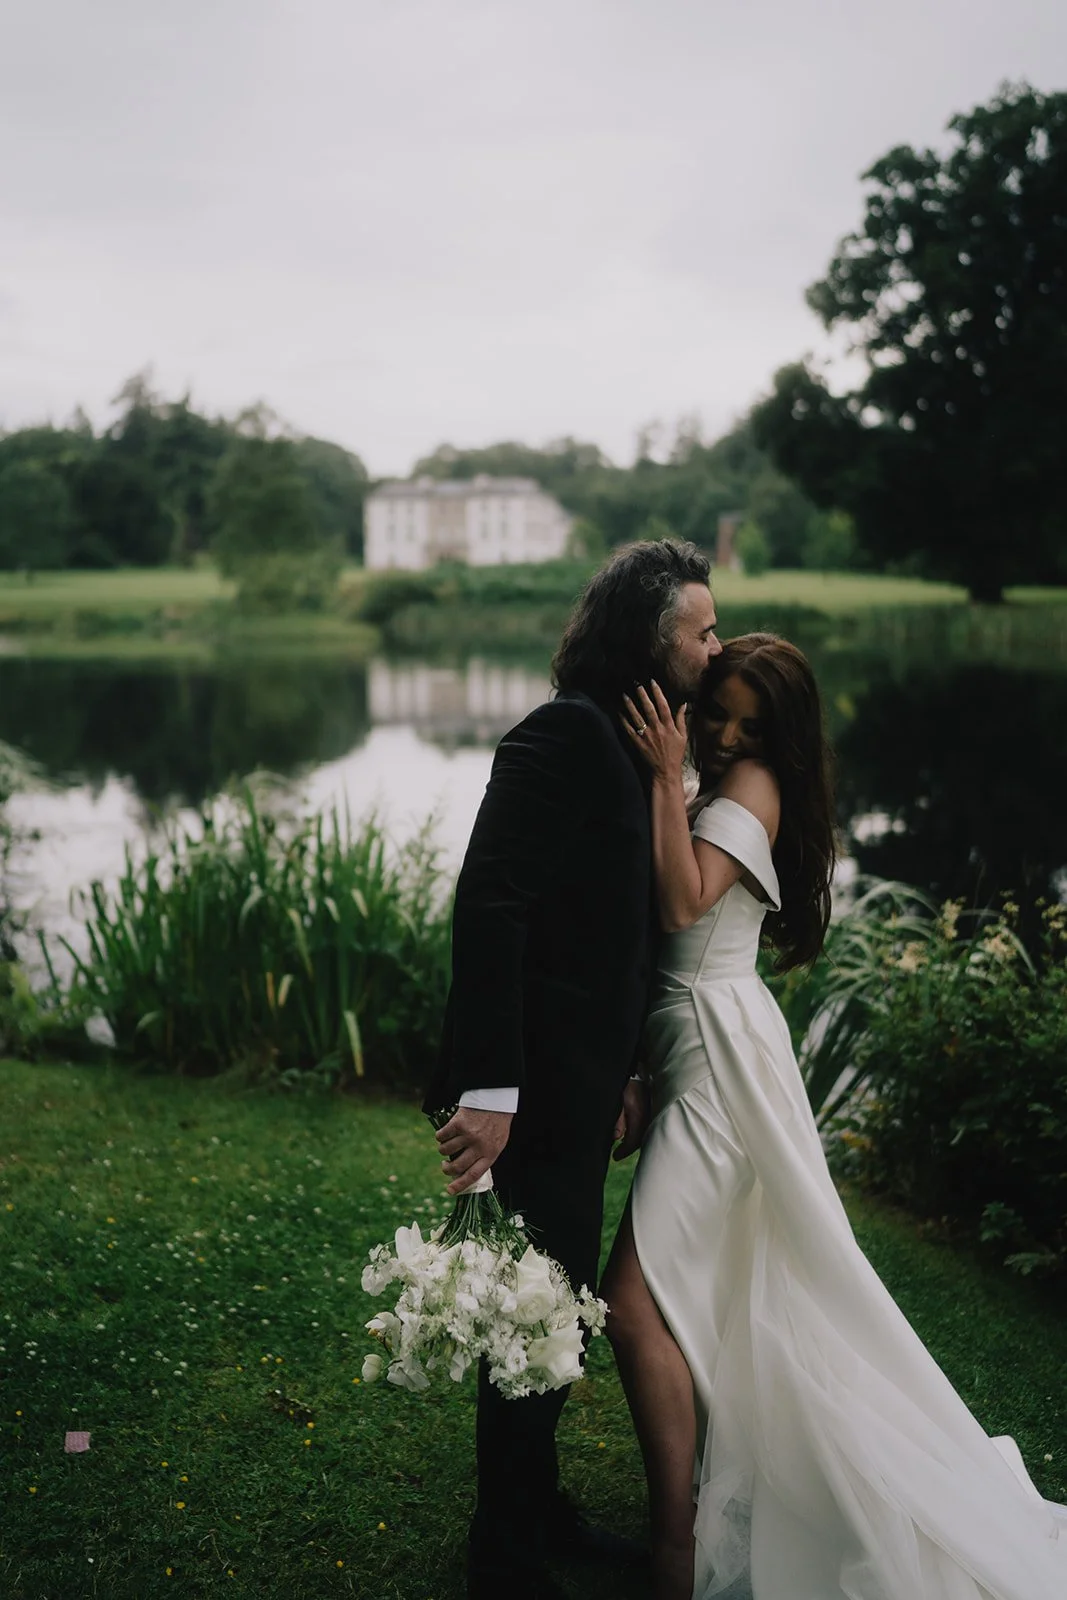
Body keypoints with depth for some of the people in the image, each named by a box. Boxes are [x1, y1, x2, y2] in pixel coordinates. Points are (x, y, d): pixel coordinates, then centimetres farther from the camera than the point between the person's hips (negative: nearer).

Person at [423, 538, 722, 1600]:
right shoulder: (566, 734, -16)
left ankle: (535, 1507, 40)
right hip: (533, 1096, -9)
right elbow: (489, 906, -24)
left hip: (578, 1091, 10)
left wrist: (620, 1075, 13)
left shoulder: (623, 745, 14)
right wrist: (488, 1088, -28)